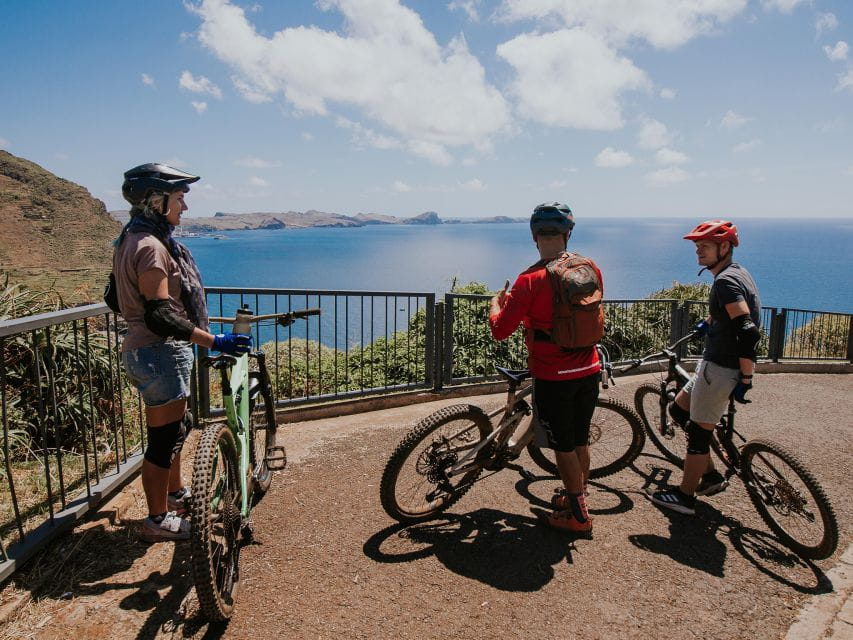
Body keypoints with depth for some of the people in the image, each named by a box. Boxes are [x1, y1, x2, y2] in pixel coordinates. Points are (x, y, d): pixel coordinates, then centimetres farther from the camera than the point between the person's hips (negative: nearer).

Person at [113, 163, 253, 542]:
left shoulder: (133, 240, 12)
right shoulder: (150, 246, -21)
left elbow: (117, 297, 21)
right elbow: (160, 316, -28)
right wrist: (215, 341, -32)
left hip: (148, 350, 11)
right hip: (160, 353, -11)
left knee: (176, 427, 23)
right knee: (164, 437, 2)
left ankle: (176, 493, 40)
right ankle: (158, 520, 17)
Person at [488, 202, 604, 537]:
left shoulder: (531, 280, -19)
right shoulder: (591, 268, -1)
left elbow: (500, 330, -17)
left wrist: (495, 303, 4)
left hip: (553, 378, -5)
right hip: (589, 371, 6)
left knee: (563, 446, 10)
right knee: (580, 441, 21)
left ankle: (578, 515, 22)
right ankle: (576, 498, 39)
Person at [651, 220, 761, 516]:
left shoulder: (726, 280, -21)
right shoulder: (737, 273, 11)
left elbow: (747, 332, -29)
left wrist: (745, 380, -24)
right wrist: (709, 322, 42)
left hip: (721, 368, -10)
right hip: (717, 362, 10)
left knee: (699, 431, 1)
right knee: (679, 410, 19)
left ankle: (685, 496, 15)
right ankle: (711, 475, 27)